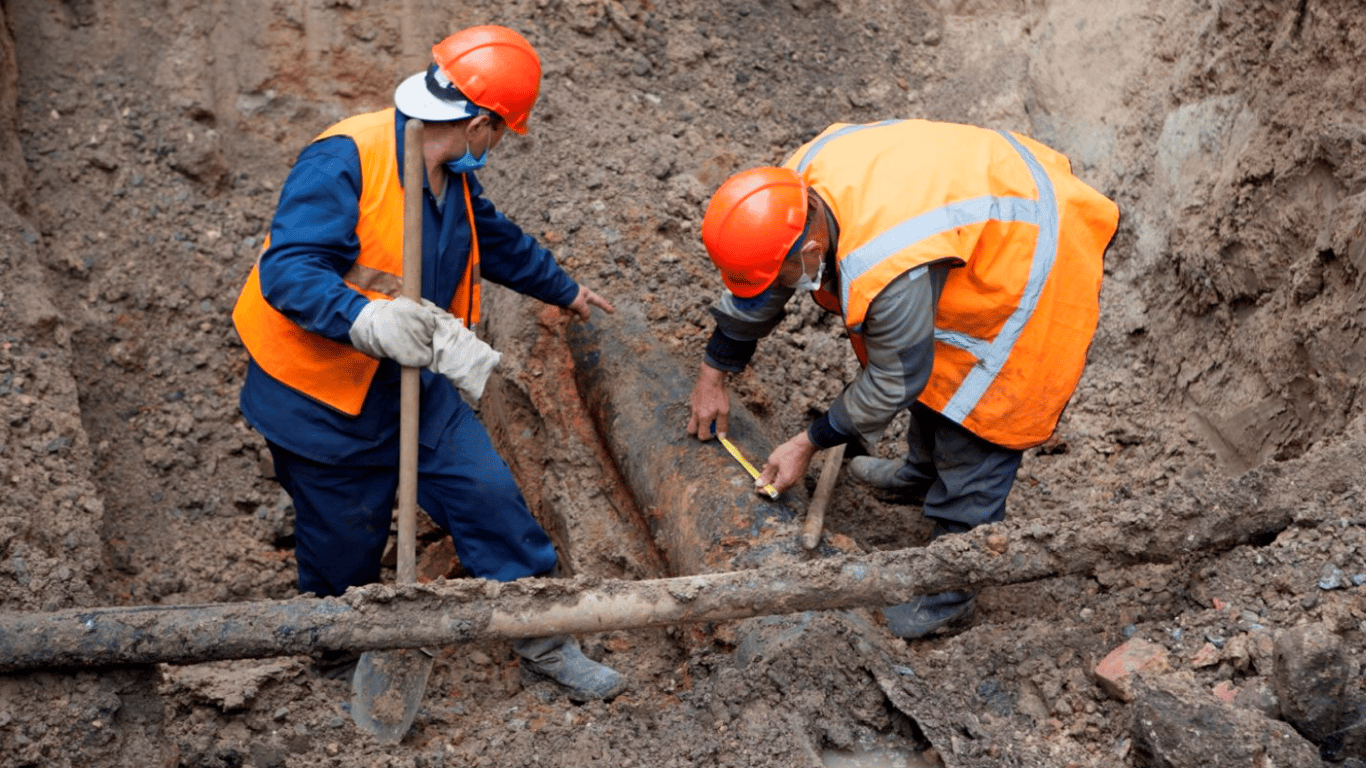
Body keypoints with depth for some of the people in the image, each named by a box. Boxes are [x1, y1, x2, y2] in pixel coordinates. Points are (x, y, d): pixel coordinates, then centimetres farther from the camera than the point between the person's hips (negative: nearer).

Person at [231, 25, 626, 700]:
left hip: (416, 387, 7)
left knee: (490, 495, 3)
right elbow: (287, 272, -31)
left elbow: (496, 240, 23)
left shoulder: (453, 177, 4)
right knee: (346, 546, 9)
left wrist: (564, 291, 36)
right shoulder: (344, 159, -25)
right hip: (324, 401, -7)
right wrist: (363, 318, -47)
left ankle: (544, 643, 19)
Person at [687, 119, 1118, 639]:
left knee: (972, 419, -4)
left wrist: (808, 444, -9)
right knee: (934, 361, 25)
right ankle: (924, 472, 50)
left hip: (1032, 258, -9)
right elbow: (754, 278, 2)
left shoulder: (886, 273, -40)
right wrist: (712, 376, 11)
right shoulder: (797, 185, -16)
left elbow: (894, 382, -22)